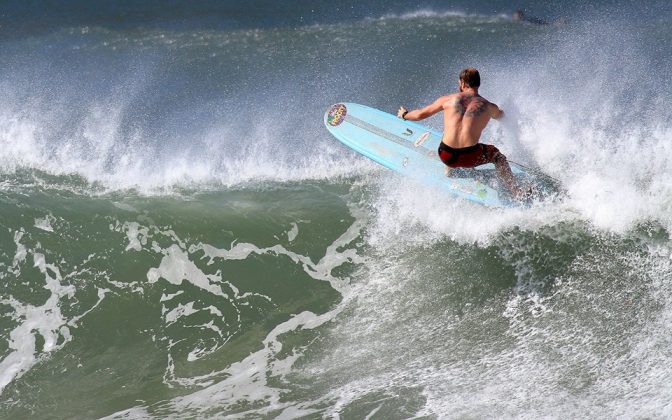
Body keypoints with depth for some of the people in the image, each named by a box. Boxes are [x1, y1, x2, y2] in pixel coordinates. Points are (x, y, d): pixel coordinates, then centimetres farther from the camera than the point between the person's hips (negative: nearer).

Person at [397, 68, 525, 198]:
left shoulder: (448, 99, 6)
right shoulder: (488, 107, 6)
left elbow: (419, 115, 15)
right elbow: (501, 115, 31)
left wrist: (404, 114, 37)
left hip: (446, 156, 2)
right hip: (469, 158, -2)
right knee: (497, 155, 26)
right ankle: (516, 192, 17)